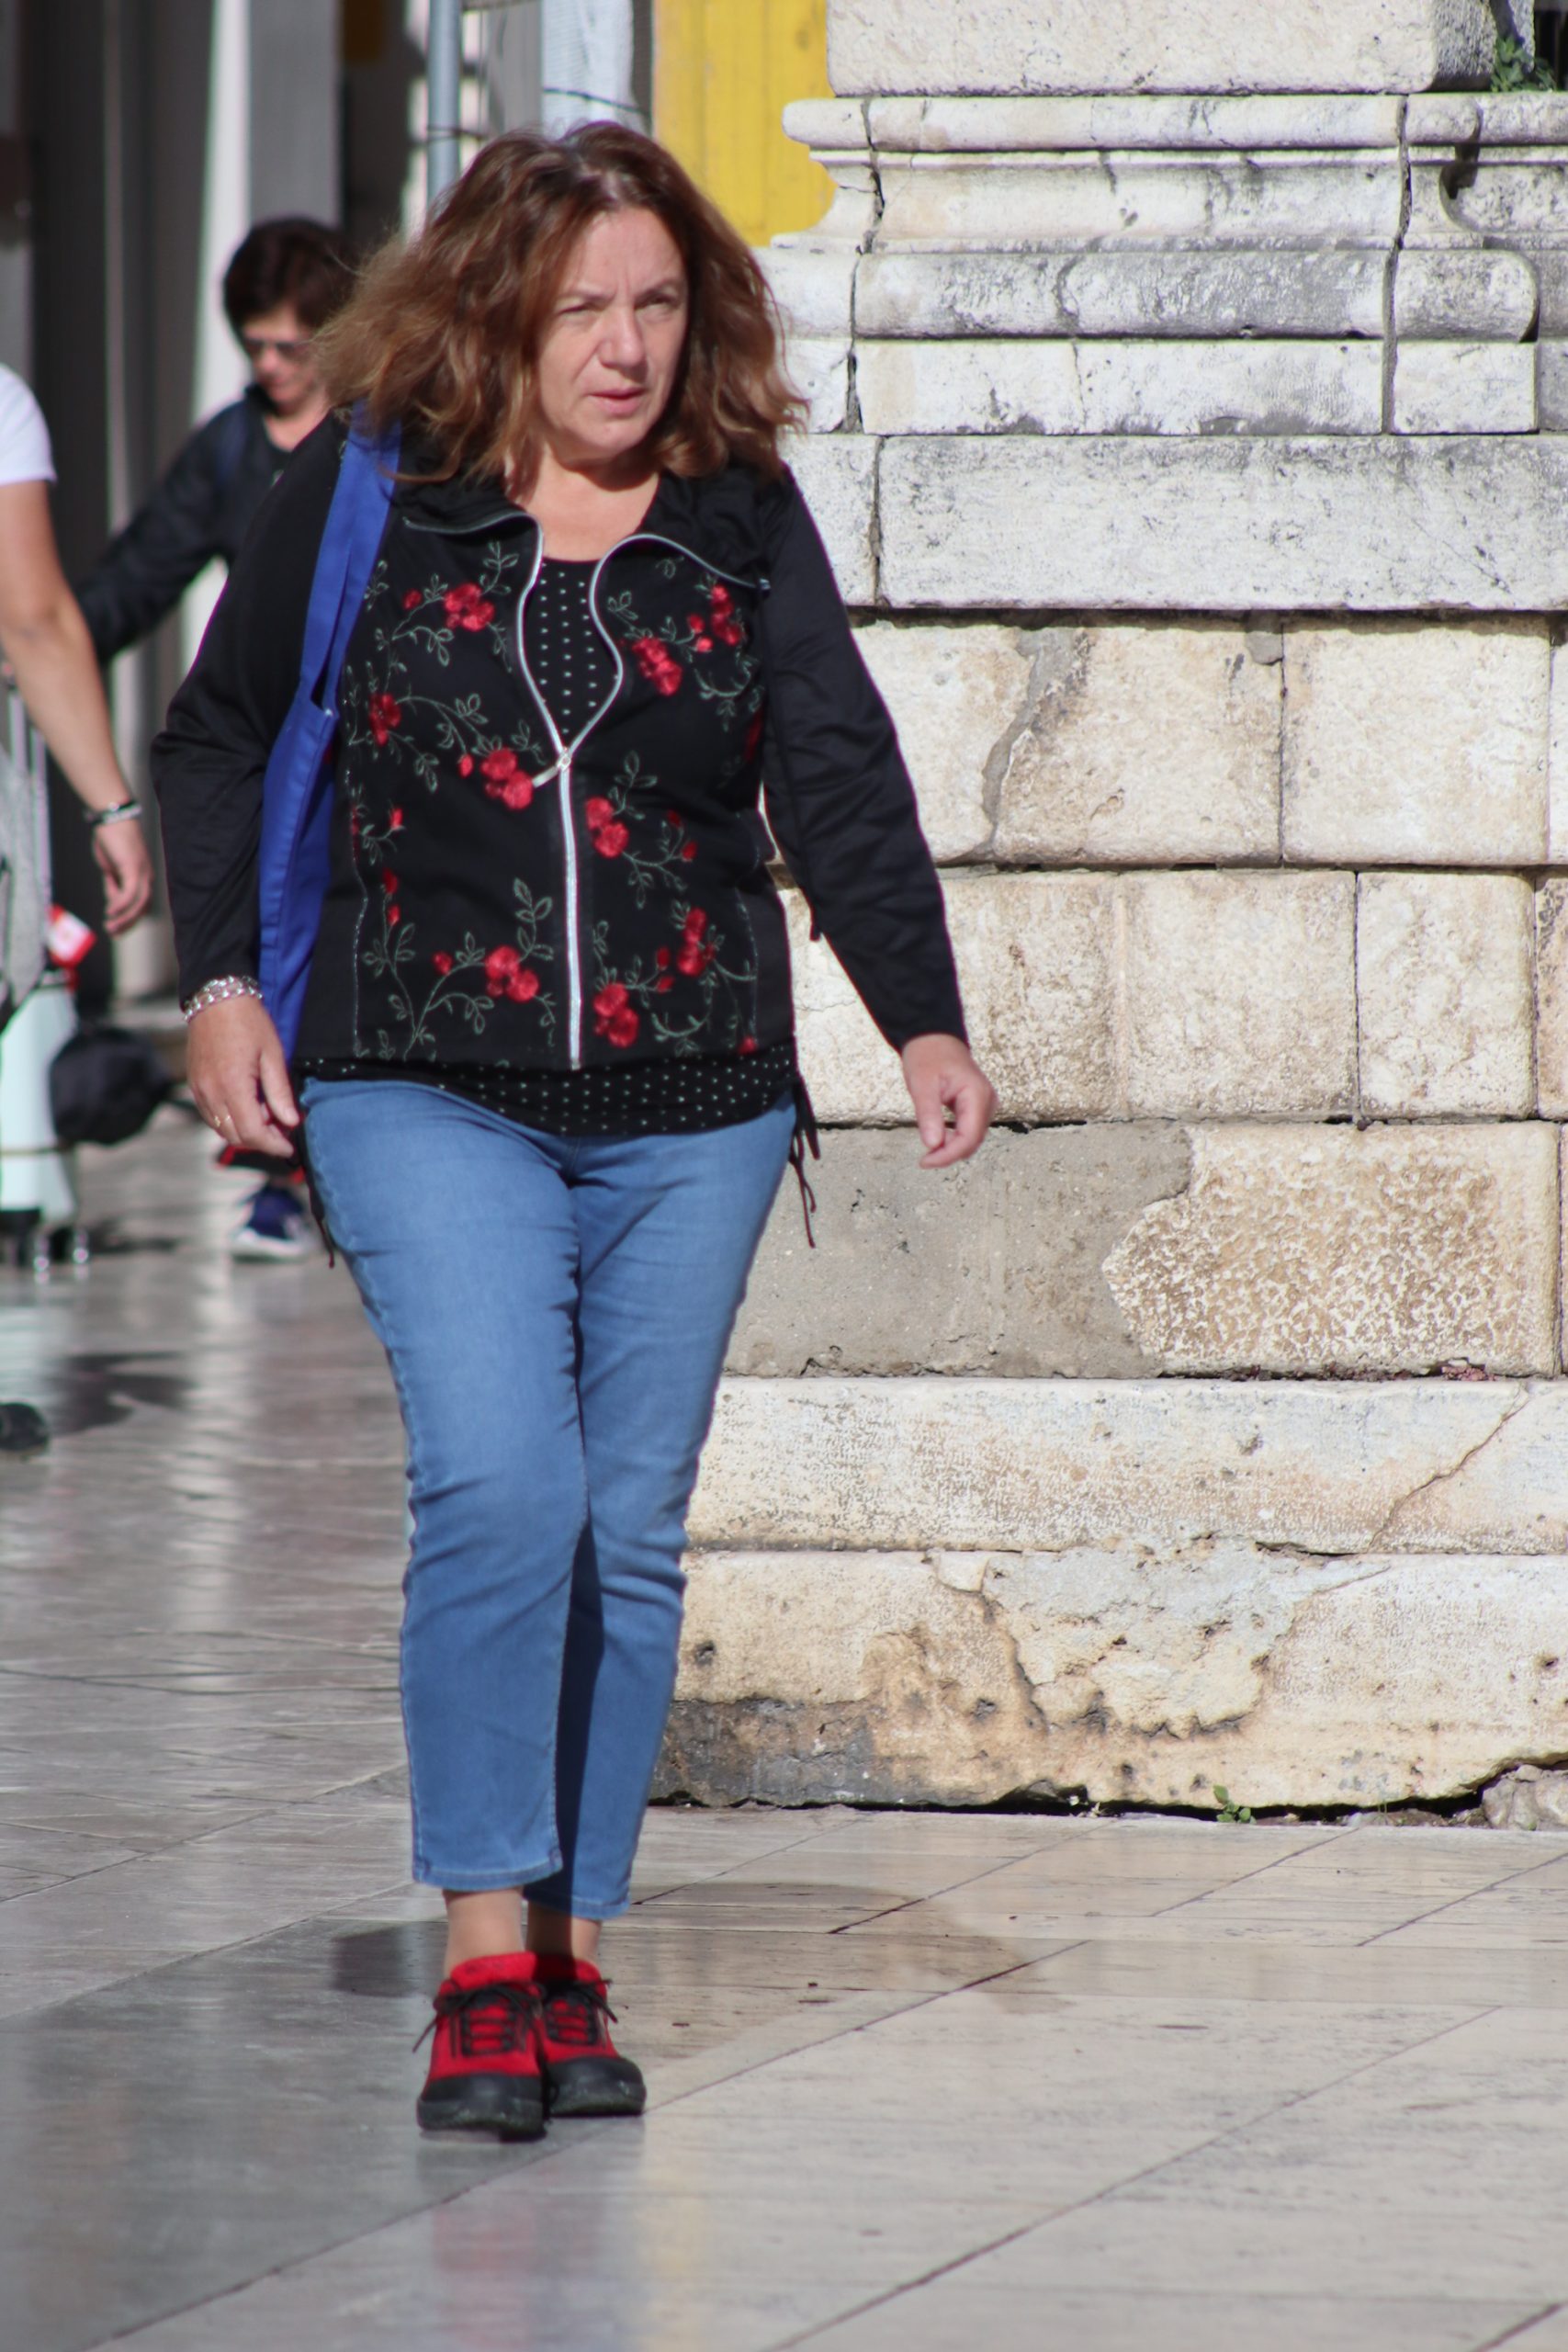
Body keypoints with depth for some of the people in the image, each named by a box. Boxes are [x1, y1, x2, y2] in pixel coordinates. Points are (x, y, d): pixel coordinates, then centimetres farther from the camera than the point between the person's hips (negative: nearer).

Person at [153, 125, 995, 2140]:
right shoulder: (366, 496, 2)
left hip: (693, 1110, 2)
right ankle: (484, 1959, -12)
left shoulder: (742, 520, 6)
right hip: (429, 1093, -2)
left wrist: (924, 1022, -8)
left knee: (630, 1533, 5)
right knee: (499, 1486, -18)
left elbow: (841, 784, 3)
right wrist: (219, 978, 2)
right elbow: (218, 742, 12)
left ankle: (574, 1960, 15)